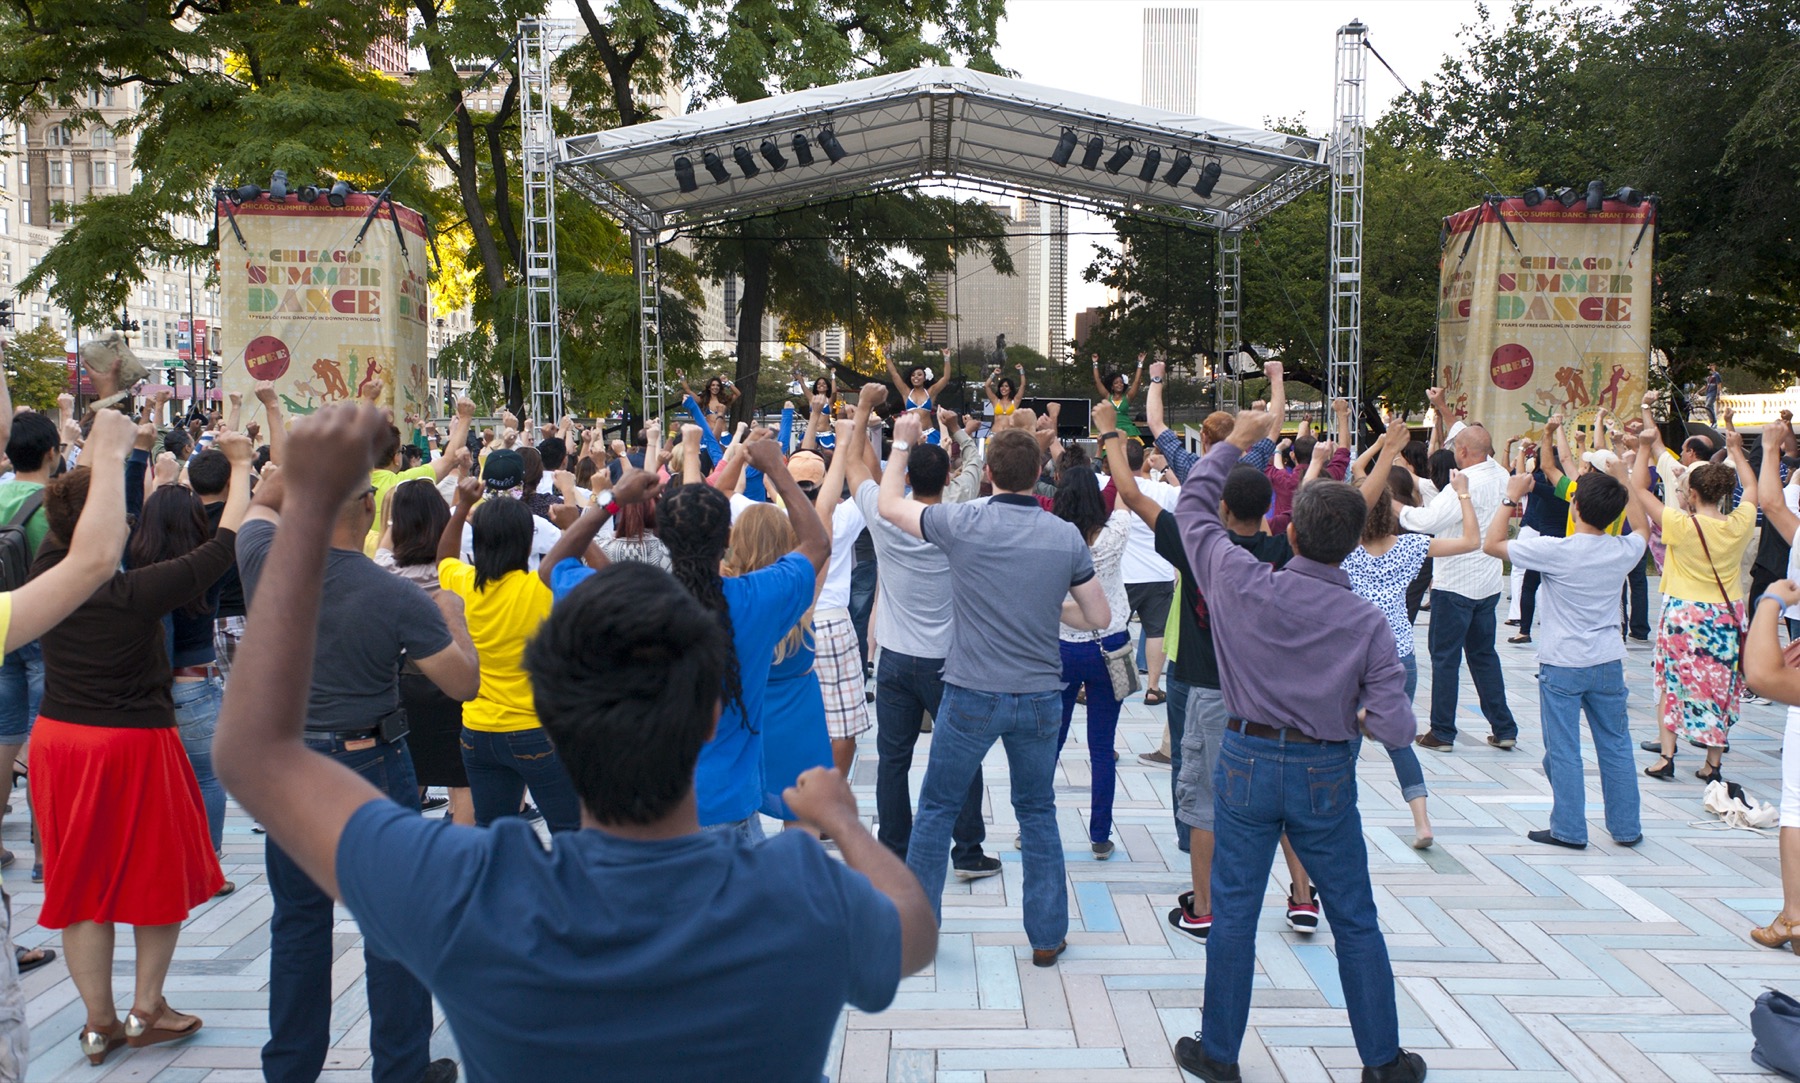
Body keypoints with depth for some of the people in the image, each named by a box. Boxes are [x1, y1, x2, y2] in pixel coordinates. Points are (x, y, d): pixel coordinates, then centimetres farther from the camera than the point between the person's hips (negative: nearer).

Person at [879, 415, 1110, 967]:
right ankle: (1047, 936, 24)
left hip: (971, 697, -2)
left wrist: (902, 443, 18)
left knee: (937, 809, 14)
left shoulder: (963, 523, -11)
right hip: (1040, 697, 2)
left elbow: (890, 503, 5)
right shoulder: (1067, 537, -5)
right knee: (1038, 813, 18)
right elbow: (1099, 616, 3)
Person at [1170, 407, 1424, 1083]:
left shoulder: (1243, 585, -14)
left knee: (1234, 912, 11)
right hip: (1326, 775, 0)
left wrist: (1236, 441, 13)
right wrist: (1362, 719, 9)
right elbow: (1396, 729, -14)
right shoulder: (1368, 624, -12)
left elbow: (1192, 505, 2)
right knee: (1355, 920, 15)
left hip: (1247, 762, 0)